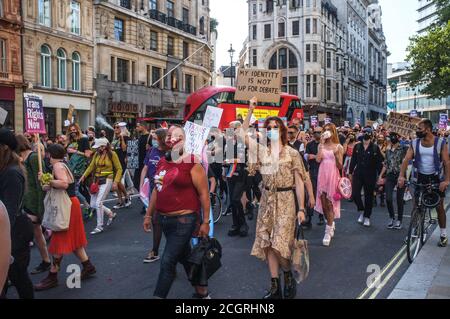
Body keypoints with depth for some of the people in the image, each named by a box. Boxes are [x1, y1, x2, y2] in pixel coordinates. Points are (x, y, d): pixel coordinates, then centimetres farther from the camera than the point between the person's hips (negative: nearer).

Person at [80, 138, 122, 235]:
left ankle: (99, 227, 1)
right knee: (93, 204, 6)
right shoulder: (96, 154, 5)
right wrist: (84, 176, -7)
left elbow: (119, 169, -6)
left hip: (106, 180, -6)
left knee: (98, 203, -13)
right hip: (97, 180, 6)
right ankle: (111, 214, 27)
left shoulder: (112, 154, -8)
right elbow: (91, 167, 7)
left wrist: (115, 182, -13)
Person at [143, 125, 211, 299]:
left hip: (184, 220, -8)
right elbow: (157, 189, 17)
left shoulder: (192, 163, -12)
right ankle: (202, 292, 36)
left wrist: (205, 221, -13)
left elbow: (204, 193, -12)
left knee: (167, 262, -7)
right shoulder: (162, 162, 9)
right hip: (165, 219, 8)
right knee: (185, 258, 19)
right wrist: (149, 215, 17)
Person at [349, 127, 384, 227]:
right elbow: (353, 160, 8)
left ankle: (367, 217, 20)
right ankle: (362, 211, 19)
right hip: (358, 174, 2)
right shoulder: (357, 146, 2)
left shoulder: (375, 147, -4)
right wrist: (350, 172, 8)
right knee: (355, 194, -6)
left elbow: (379, 162, -4)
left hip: (370, 175, -2)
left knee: (369, 196, 6)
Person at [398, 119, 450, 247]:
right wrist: (401, 176, -25)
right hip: (420, 177, 2)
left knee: (439, 207, 4)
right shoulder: (415, 143, -4)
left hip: (436, 178, -2)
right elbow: (406, 159, -11)